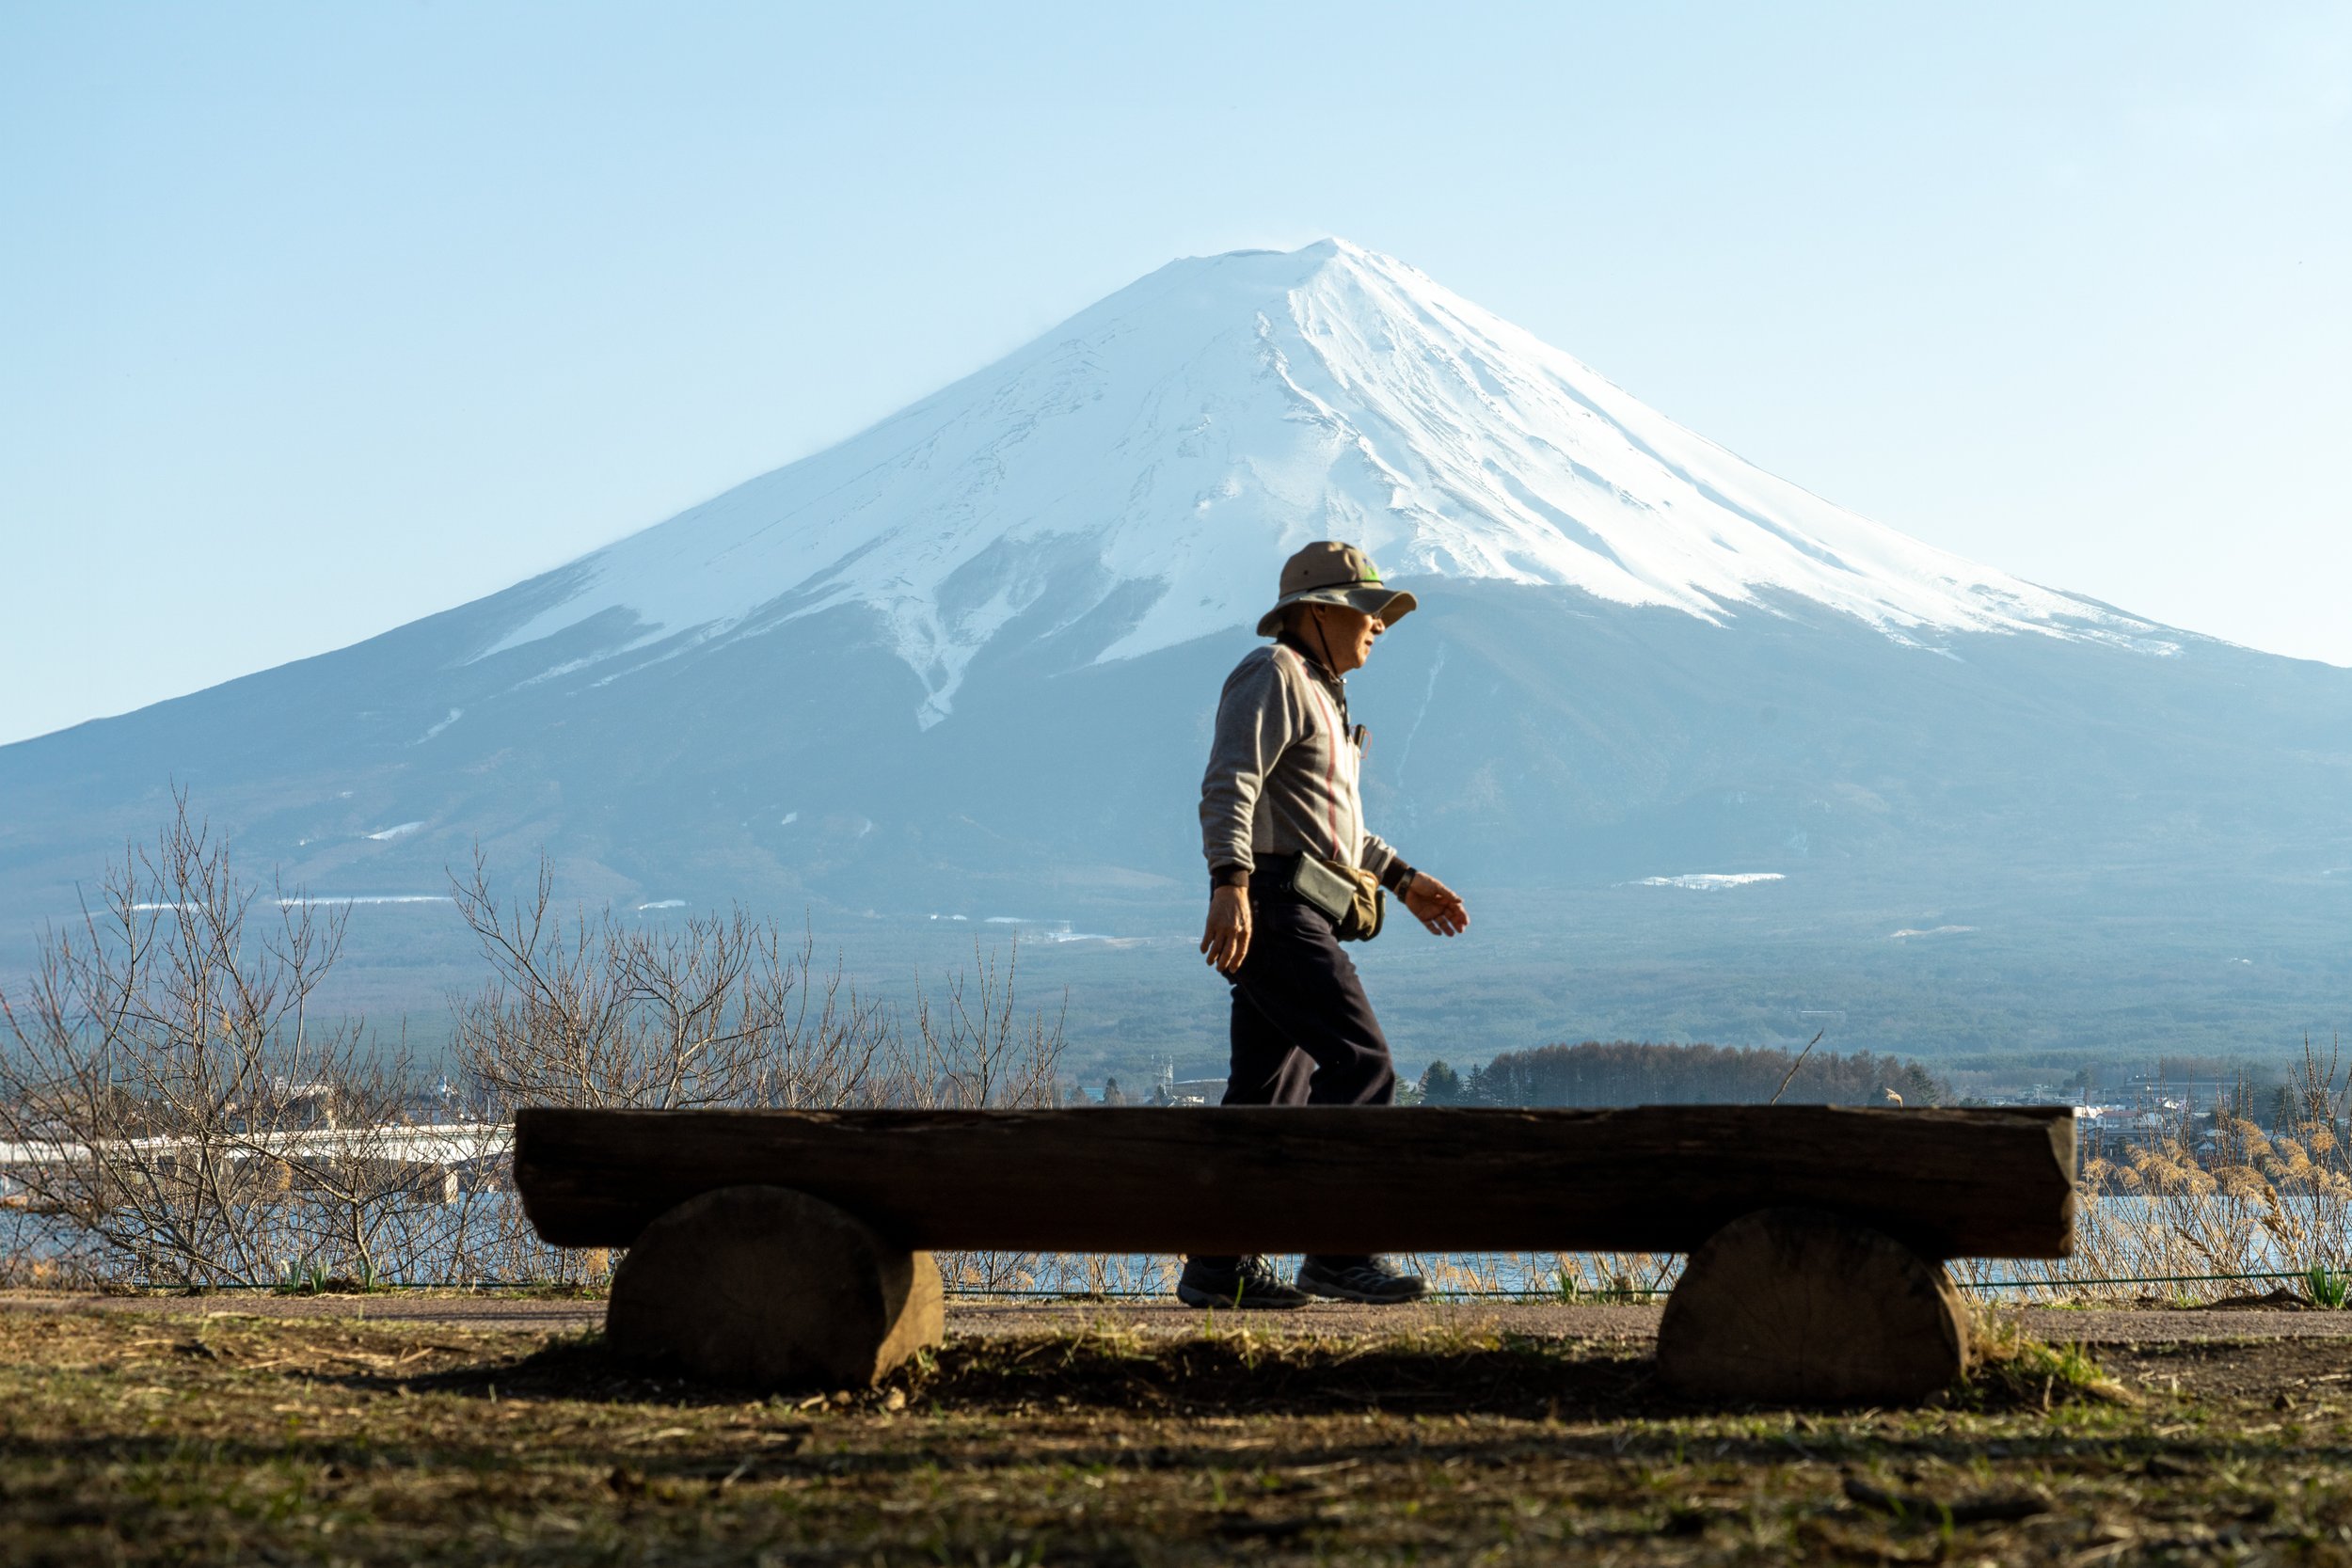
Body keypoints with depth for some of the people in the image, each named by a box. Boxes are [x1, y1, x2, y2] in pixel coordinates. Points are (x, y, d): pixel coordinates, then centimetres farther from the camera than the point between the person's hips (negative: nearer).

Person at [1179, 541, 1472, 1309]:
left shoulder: (1319, 691, 26)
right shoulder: (1272, 675, -7)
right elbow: (1229, 787, -20)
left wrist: (1404, 881, 28)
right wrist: (1230, 884, -33)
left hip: (1300, 916, 10)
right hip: (1271, 906, -10)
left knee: (1268, 1090, 7)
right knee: (1361, 1066, -14)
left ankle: (1216, 1265, 7)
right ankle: (1337, 1252, -14)